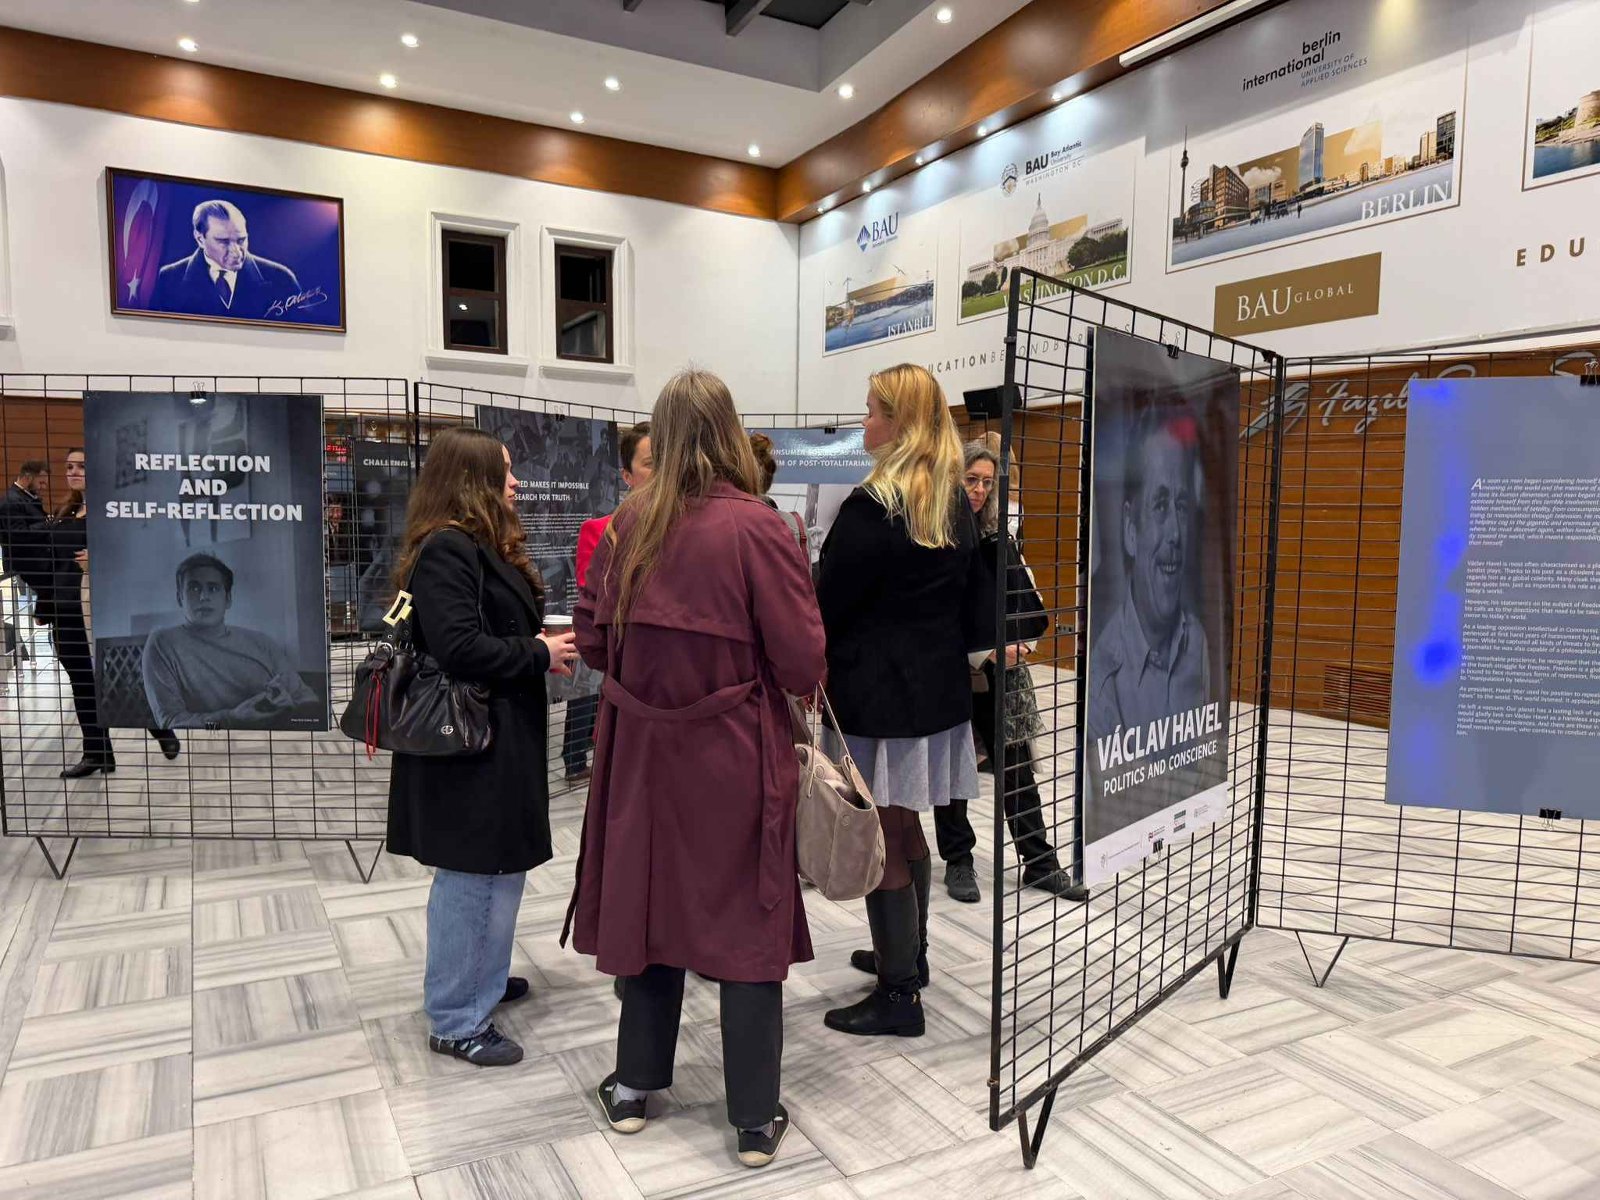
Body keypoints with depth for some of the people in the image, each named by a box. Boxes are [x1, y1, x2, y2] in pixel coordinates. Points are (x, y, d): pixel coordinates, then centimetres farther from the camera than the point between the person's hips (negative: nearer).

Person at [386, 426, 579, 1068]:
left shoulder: (482, 546, 15)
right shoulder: (445, 550, -18)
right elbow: (460, 649, -26)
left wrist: (544, 642, 4)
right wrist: (540, 653, -15)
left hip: (500, 733, 10)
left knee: (497, 868, 19)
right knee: (472, 876, 0)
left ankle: (479, 979, 36)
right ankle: (457, 1021, 14)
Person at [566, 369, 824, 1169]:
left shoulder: (628, 524, -2)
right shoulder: (756, 527, -15)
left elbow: (591, 640, 5)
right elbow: (804, 664, -15)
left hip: (644, 751, 4)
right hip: (735, 759, -4)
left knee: (649, 906, 19)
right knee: (749, 926, 8)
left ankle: (634, 1087, 34)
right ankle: (755, 1120, 21)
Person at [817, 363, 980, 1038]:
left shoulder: (871, 507, -17)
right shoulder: (955, 504, 8)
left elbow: (830, 603, -12)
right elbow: (970, 599, 15)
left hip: (877, 692, -8)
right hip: (938, 687, 9)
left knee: (883, 841, 2)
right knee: (907, 828, 21)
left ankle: (898, 994, 13)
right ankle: (909, 955, 38)